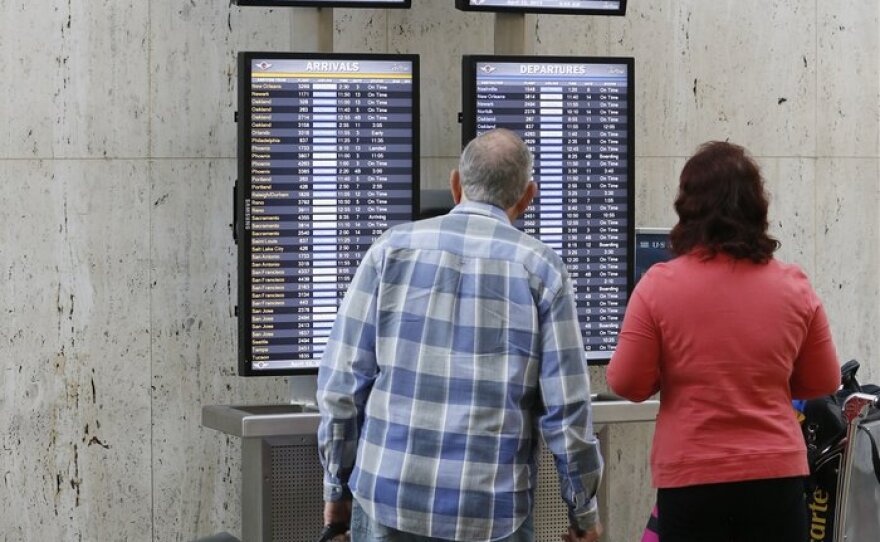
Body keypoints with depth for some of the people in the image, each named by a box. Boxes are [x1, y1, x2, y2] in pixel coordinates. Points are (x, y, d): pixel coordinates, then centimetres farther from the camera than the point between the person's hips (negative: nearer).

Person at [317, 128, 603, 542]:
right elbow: (566, 406, -3)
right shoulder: (541, 269, 0)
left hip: (388, 497, 1)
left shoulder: (393, 249, 3)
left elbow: (341, 380, 1)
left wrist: (337, 485, 12)